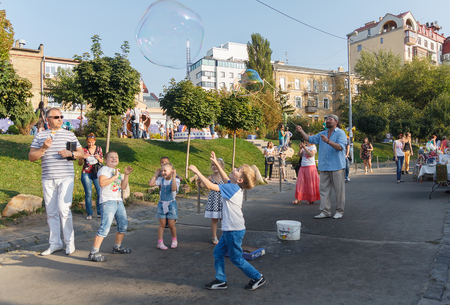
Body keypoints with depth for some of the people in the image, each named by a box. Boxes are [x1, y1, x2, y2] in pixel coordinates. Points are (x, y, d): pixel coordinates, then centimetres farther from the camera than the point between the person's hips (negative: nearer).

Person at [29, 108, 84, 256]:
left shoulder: (69, 135, 9)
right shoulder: (40, 136, 10)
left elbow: (81, 153, 10)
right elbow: (31, 157, 6)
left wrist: (71, 154, -10)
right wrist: (43, 148, -11)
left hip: (66, 177, -2)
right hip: (47, 179, 2)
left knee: (63, 208, -11)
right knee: (51, 212, 7)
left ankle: (69, 242, 1)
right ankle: (55, 243, 18)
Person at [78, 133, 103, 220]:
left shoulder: (99, 148, 6)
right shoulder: (84, 150, 1)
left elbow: (102, 161, 10)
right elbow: (79, 163, 4)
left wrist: (98, 158, -12)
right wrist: (83, 158, -16)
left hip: (97, 173, 1)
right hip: (86, 173, -1)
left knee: (100, 192, -6)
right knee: (88, 193, -2)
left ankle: (100, 212, 5)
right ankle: (89, 213, 8)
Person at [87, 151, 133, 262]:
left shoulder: (118, 172, 21)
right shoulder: (104, 169, -3)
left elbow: (123, 187, 12)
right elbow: (102, 183, -21)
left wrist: (126, 175, 4)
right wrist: (115, 177, -16)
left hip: (119, 201, 8)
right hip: (108, 202, -8)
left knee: (123, 225, 13)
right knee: (105, 227, -15)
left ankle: (117, 247, 31)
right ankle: (93, 253, -8)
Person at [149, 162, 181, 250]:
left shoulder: (176, 180, -8)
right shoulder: (161, 179, 1)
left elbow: (174, 188, -28)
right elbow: (150, 184, -8)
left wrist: (173, 177, -26)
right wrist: (156, 175, -4)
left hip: (171, 204, -2)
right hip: (161, 204, 2)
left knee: (171, 225, 4)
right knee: (162, 224, 6)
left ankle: (174, 240, 26)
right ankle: (160, 243, 13)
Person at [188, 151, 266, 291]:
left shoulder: (232, 188, -21)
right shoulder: (234, 186, 5)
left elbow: (210, 185, -26)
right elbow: (226, 178, 26)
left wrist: (197, 172, -17)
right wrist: (216, 163, 26)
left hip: (235, 231, -9)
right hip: (230, 229, 9)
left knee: (236, 259, 5)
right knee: (218, 252, 15)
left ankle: (257, 277, 20)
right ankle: (220, 280, 25)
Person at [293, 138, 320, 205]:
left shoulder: (313, 147, -1)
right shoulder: (304, 147, 14)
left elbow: (311, 154, -18)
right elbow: (299, 155, 7)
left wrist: (304, 147, -18)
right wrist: (300, 148, -7)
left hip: (310, 167, -5)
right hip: (302, 167, 5)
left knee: (310, 183, -1)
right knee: (300, 183, -2)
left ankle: (311, 199, 10)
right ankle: (298, 199, -1)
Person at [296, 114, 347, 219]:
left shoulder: (340, 133, -1)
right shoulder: (322, 134, 17)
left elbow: (340, 147, -14)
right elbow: (310, 139, 8)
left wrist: (328, 141, -25)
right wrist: (301, 131, -7)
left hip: (337, 167, -5)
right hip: (324, 167, 5)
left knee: (339, 190, 1)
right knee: (324, 189, 4)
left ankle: (339, 211, 13)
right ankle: (325, 211, 10)